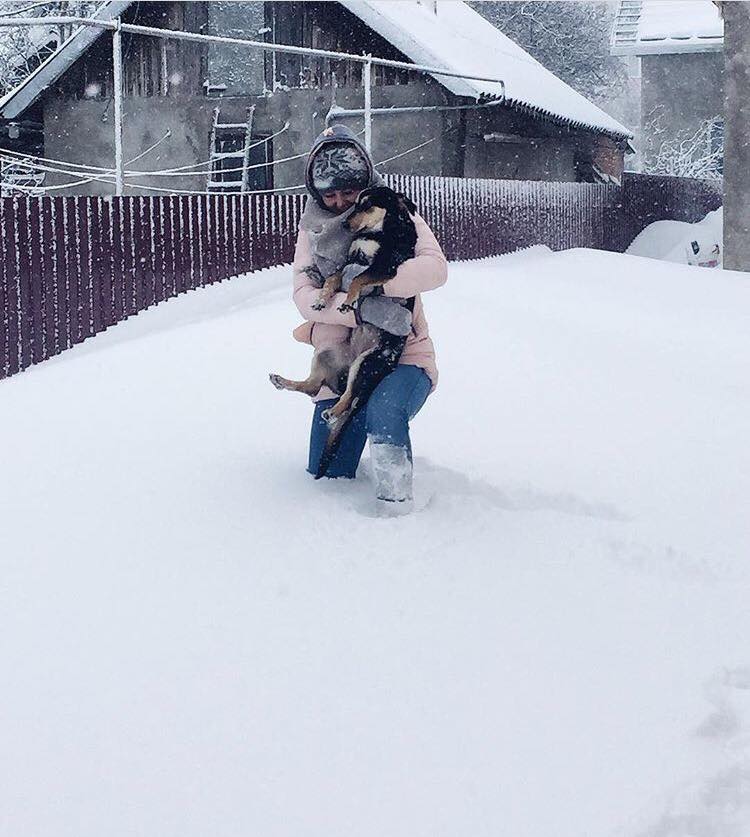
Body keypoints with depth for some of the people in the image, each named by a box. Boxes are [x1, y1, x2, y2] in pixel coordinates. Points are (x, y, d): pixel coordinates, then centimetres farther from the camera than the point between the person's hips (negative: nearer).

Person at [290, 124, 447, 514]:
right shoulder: (312, 232, 8)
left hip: (403, 355, -4)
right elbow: (304, 296, -8)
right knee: (325, 481, 4)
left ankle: (397, 508, -25)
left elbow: (434, 267, -19)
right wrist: (361, 309, -27)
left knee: (384, 410, -39)